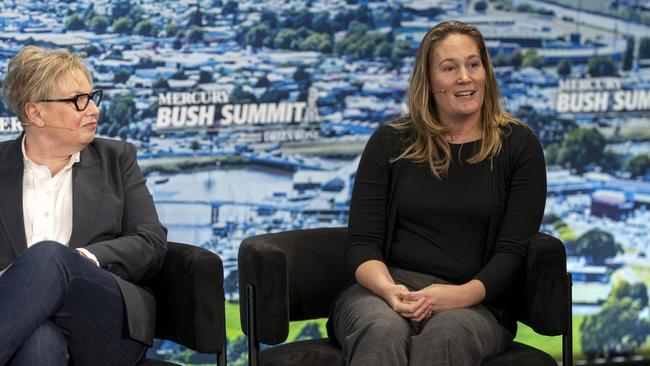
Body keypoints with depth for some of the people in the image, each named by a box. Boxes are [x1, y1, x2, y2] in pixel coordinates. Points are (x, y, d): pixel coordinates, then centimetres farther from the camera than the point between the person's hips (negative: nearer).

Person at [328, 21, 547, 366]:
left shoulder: (518, 146, 6)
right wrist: (389, 290, -20)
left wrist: (462, 295, -22)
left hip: (474, 302, -1)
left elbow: (513, 250, -2)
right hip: (384, 289, 1)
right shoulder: (390, 142, 9)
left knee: (446, 334, -38)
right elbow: (361, 241, 3)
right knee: (383, 330, -37)